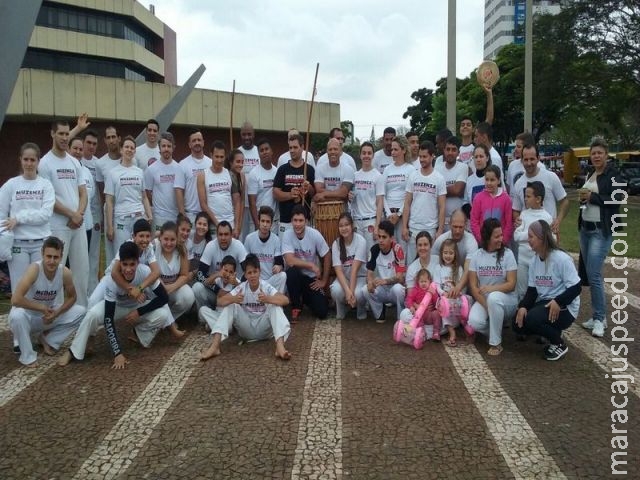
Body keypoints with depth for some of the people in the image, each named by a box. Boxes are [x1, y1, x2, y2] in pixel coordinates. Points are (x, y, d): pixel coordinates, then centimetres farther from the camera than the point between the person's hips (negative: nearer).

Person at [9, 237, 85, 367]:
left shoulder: (65, 272, -17)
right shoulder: (34, 269, -30)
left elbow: (72, 297, -1)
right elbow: (15, 299, -39)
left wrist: (56, 313, -17)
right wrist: (42, 307, -28)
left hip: (49, 314, 4)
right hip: (29, 316, -4)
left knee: (81, 312, -10)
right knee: (17, 316, -37)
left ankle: (47, 339, 9)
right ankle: (28, 356, -13)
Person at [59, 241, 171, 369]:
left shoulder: (146, 272, -32)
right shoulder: (112, 279, -34)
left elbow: (164, 297, -22)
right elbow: (108, 318, -34)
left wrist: (139, 312, -27)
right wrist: (117, 353, -38)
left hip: (138, 306, 1)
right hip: (117, 306, -1)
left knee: (163, 315, -27)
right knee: (93, 314, -31)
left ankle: (139, 334, 3)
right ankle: (73, 352, -10)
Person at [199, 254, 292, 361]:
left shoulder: (266, 286, -12)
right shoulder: (241, 287, -7)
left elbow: (286, 300, -27)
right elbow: (221, 301, -15)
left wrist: (268, 299, -45)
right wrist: (233, 299, -37)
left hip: (263, 329, -2)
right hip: (246, 330, 2)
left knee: (275, 306, -27)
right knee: (230, 306, -18)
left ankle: (280, 346, -47)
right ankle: (215, 345, -30)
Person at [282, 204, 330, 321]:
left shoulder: (315, 235, -14)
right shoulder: (287, 235, -17)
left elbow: (327, 257, -3)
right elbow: (290, 261, -27)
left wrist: (324, 281, -2)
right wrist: (312, 265, -24)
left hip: (311, 277, 1)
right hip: (295, 276, -1)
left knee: (322, 312, -13)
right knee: (292, 271, -38)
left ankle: (305, 298, 23)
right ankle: (296, 306, -11)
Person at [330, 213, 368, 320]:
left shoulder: (360, 241, -18)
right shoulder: (336, 244, -10)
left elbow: (355, 269, -24)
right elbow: (338, 270, -19)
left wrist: (352, 290, -31)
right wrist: (347, 290, -33)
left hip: (360, 276, -2)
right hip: (344, 278, 2)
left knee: (358, 293, -35)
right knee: (336, 291, -32)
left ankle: (362, 308, 4)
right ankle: (341, 308, 5)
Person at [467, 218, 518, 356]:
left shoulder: (507, 254, -6)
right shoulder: (477, 255, 0)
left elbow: (511, 284, -10)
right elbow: (473, 286, -3)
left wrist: (492, 288, -26)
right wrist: (486, 305, -15)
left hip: (506, 300, -2)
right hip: (483, 299, 2)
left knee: (494, 297, -38)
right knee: (474, 321, -30)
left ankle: (496, 343, -21)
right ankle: (495, 331, 6)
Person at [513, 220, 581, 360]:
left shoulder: (561, 259, -19)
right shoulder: (535, 260, 5)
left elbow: (575, 288, -19)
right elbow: (532, 289, 5)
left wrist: (558, 302, -33)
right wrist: (523, 306, -13)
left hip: (564, 308, -7)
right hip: (543, 303, 8)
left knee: (532, 319, -31)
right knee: (518, 324, -9)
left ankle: (559, 344, -5)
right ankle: (551, 332, 14)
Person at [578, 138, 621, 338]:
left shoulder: (613, 174, -8)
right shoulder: (589, 175, 15)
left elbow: (617, 200, -16)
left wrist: (592, 197, -17)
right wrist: (583, 197, 3)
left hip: (602, 230, -8)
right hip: (585, 228, 8)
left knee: (594, 274, -12)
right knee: (587, 273, 7)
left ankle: (600, 318, -1)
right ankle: (599, 315, 17)